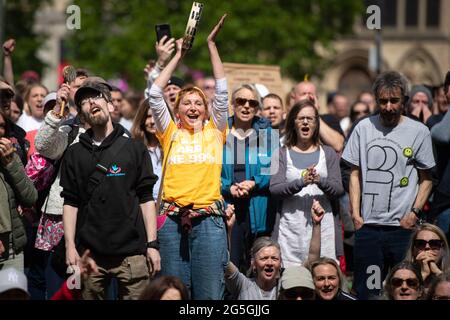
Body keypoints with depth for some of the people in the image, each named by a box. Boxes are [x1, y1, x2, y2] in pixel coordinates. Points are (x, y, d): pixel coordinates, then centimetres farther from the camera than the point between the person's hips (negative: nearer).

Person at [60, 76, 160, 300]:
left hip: (131, 251, -1)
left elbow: (146, 199, 5)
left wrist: (152, 244, -2)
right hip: (89, 252, 1)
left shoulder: (134, 149, 8)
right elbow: (70, 203, 8)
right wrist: (70, 246, -1)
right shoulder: (75, 154, 11)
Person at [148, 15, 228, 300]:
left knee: (210, 293, -2)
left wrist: (212, 45, 9)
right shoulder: (170, 134, 13)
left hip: (209, 219, -1)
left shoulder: (214, 132, 13)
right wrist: (178, 56, 12)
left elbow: (222, 92, 8)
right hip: (172, 219, 1)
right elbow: (155, 94, 7)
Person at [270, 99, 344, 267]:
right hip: (290, 225, -1)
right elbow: (274, 189, -3)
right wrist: (301, 182, -19)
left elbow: (338, 189, 5)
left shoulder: (328, 154, 14)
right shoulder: (282, 154, 10)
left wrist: (321, 181, -16)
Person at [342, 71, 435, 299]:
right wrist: (355, 213, 3)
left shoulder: (419, 132, 2)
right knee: (365, 291, 2)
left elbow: (426, 179, 6)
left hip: (403, 226, -2)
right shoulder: (364, 128, 8)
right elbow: (355, 174, 12)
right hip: (368, 224, 2)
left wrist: (415, 212, -7)